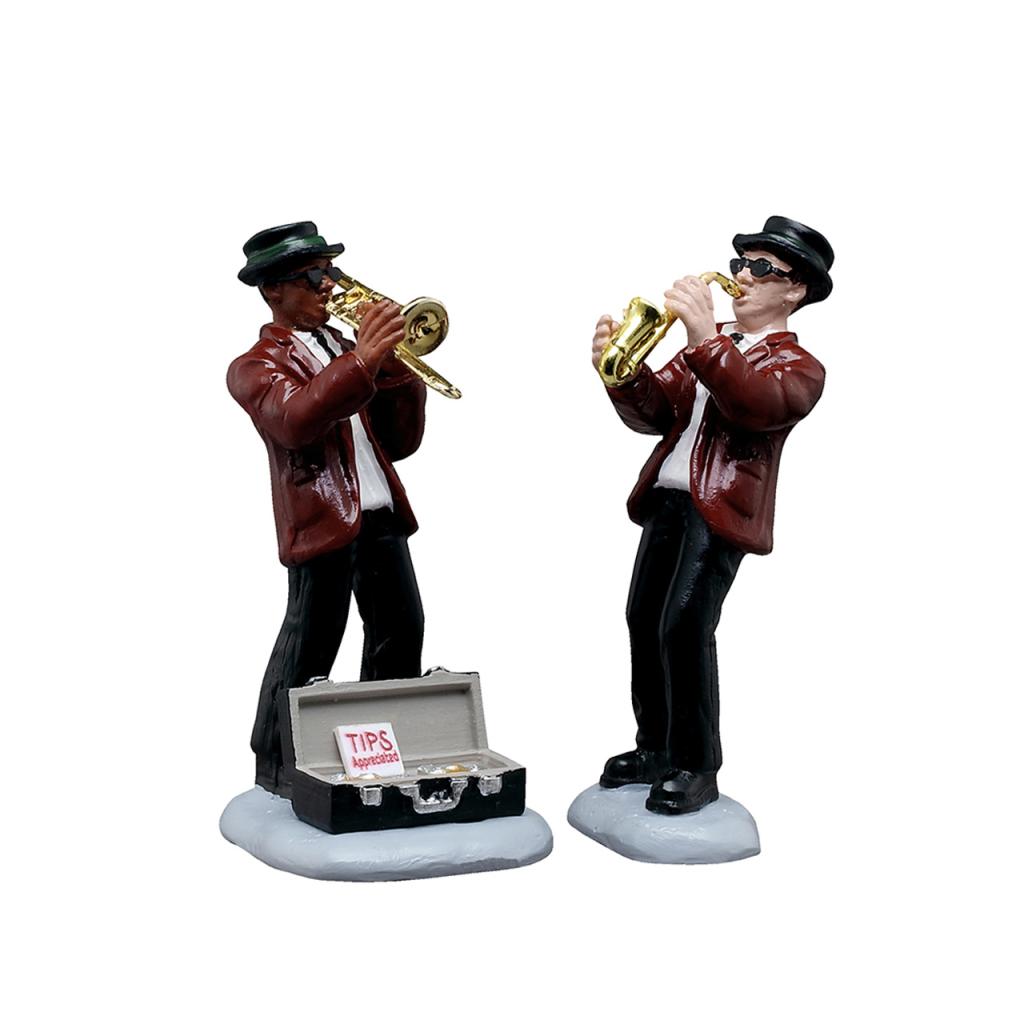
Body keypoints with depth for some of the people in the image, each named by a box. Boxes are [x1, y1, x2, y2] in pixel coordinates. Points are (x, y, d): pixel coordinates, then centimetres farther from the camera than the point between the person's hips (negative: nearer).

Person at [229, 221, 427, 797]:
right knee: (309, 650, -4)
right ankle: (277, 765, 10)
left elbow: (398, 443, 16)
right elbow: (293, 421, -26)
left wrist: (403, 370, 0)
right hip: (323, 522, -8)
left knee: (401, 633, 14)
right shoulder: (258, 365, -2)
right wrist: (362, 361, -34)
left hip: (383, 516, 8)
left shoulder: (346, 350, 20)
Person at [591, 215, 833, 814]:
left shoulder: (799, 367, -2)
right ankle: (656, 749, 21)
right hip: (666, 499, 7)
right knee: (644, 620, 7)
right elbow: (656, 412, 14)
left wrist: (707, 338, -38)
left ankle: (696, 769, -6)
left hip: (721, 509, -7)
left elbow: (760, 406, -25)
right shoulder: (709, 346, 20)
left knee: (684, 625, -17)